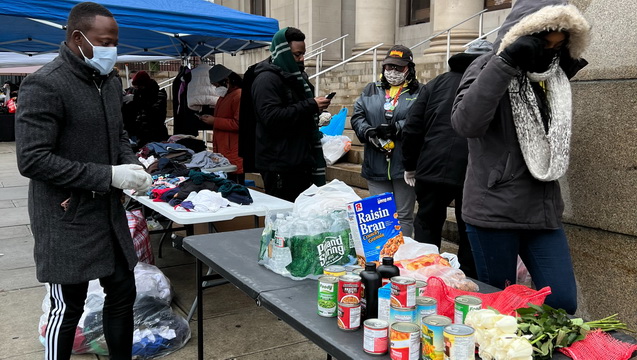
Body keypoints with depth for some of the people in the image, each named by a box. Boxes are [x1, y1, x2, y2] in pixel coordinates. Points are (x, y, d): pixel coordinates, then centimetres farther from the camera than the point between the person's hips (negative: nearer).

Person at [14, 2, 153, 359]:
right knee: (68, 307, 6)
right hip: (67, 220, -7)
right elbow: (32, 160, -21)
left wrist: (132, 165, -3)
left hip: (109, 213, 8)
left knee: (123, 293, 15)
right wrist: (108, 176, -24)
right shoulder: (45, 85, -17)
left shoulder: (111, 81, 8)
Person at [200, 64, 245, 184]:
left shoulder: (239, 96, -13)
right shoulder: (223, 96, 19)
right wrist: (210, 119, 10)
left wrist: (215, 121, -14)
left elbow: (238, 124, -20)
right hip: (222, 152, 9)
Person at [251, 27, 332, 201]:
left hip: (301, 162, 9)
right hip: (279, 166, -9)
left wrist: (316, 108, 13)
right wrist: (311, 106, -20)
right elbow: (272, 117, -24)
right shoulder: (267, 79, -10)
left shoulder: (297, 77, 19)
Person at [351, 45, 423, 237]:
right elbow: (357, 115, 6)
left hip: (404, 165, -3)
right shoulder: (371, 90, 16)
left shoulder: (419, 92, 2)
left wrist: (397, 128, -23)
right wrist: (368, 132, -12)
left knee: (403, 216, 8)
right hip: (376, 166, 3)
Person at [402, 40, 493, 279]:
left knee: (426, 227, 16)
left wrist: (410, 165, 16)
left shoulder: (437, 83, 11)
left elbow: (412, 129, 7)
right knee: (470, 237, 13)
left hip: (433, 169, 1)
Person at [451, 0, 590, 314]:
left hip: (544, 211, 6)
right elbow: (466, 124, -28)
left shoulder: (551, 77, 13)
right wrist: (505, 61, -27)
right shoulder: (488, 68, -5)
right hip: (495, 211, -6)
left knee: (563, 302, 3)